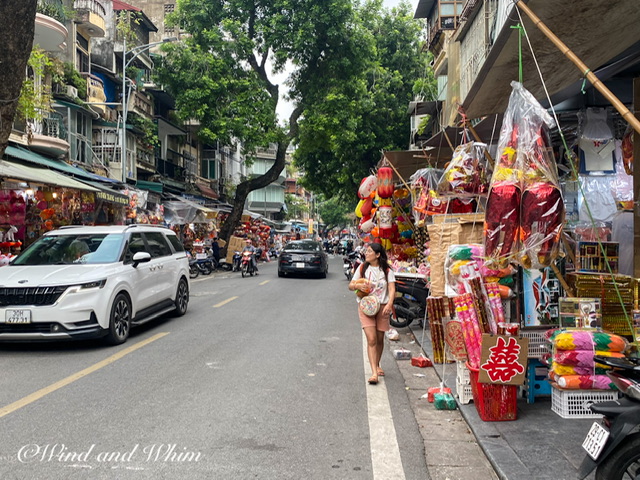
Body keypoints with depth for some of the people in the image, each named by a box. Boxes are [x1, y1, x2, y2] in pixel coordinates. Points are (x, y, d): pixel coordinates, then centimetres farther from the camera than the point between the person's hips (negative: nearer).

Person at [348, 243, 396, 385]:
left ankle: (377, 365, 35)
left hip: (382, 307, 1)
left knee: (379, 339, 11)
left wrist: (389, 304, -24)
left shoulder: (387, 270, 1)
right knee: (371, 339, -12)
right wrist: (359, 285, -15)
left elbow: (392, 289, -7)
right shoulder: (362, 268, 5)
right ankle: (374, 372, -14)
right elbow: (351, 285, 8)